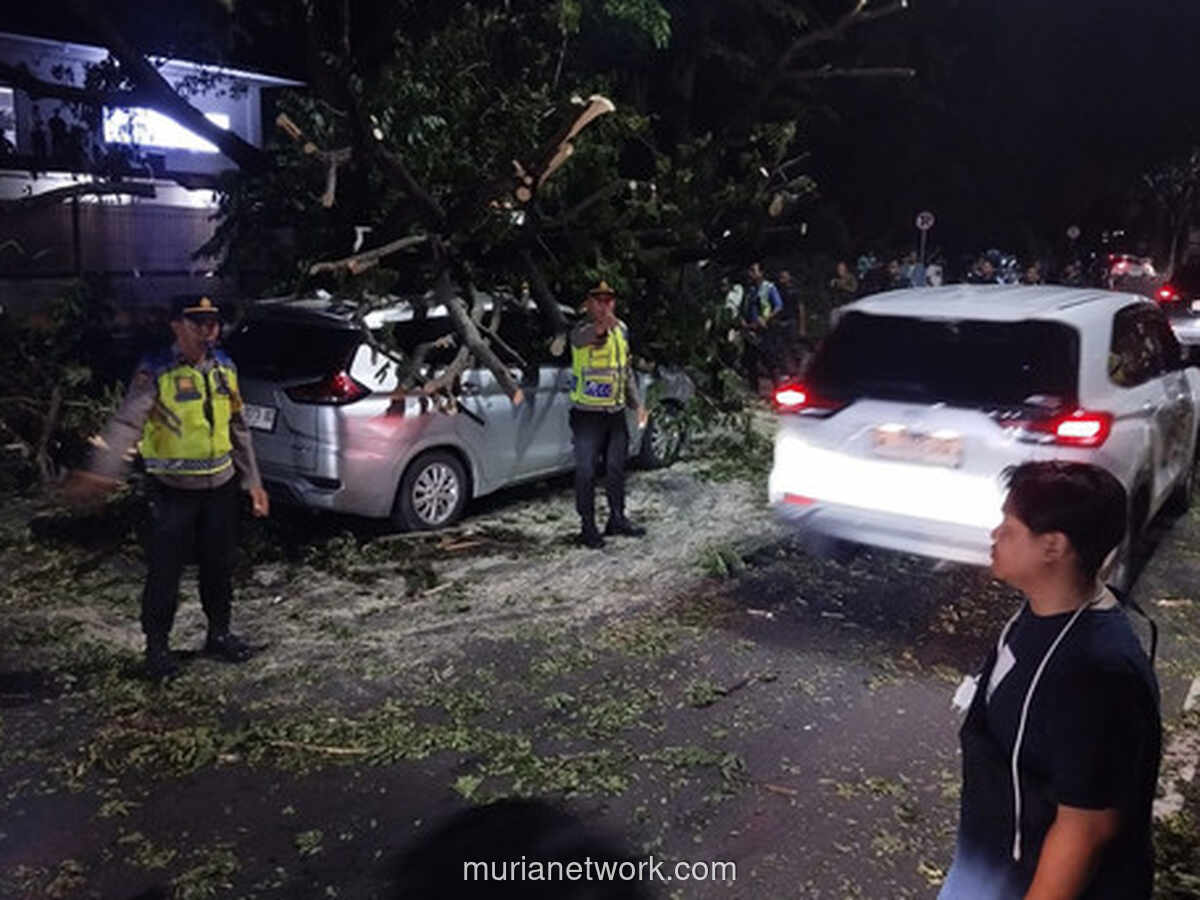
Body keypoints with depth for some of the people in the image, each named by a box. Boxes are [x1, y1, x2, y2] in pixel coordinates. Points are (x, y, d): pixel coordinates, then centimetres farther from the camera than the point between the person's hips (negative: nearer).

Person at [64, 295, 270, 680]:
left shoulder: (224, 368, 5)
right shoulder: (156, 372, -12)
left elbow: (238, 428, 12)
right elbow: (126, 423, -23)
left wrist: (253, 481, 11)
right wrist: (101, 472, -37)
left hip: (220, 485, 5)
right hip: (173, 489, -5)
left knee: (219, 566, 15)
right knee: (165, 570, 3)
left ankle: (219, 633, 33)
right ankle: (157, 645, 20)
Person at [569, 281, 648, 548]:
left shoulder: (621, 329, 7)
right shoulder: (581, 331, -14)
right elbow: (582, 337, -41)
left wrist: (637, 403, 13)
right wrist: (600, 326, -63)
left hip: (616, 413, 6)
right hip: (587, 414, -6)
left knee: (616, 468, 16)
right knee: (586, 472, 1)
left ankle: (617, 519, 31)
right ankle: (588, 527, 13)